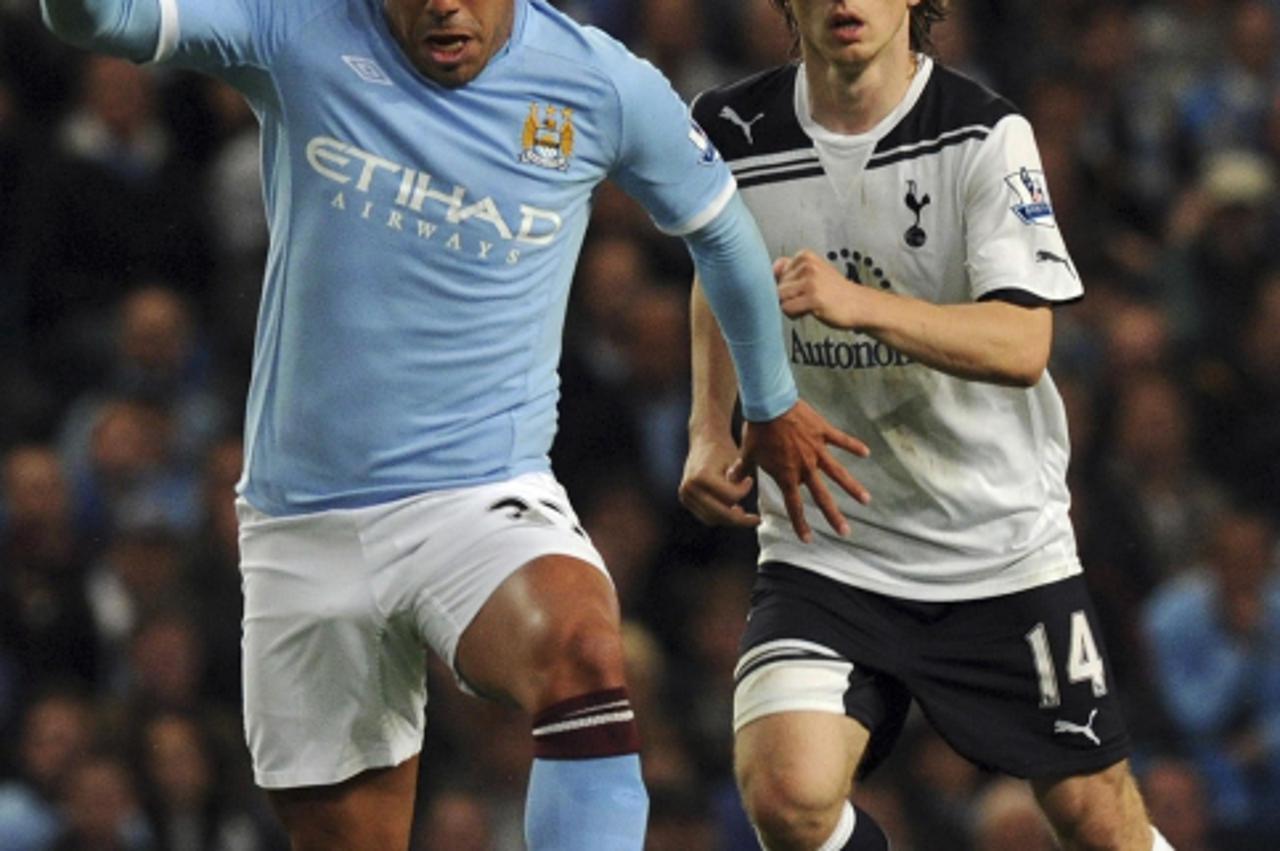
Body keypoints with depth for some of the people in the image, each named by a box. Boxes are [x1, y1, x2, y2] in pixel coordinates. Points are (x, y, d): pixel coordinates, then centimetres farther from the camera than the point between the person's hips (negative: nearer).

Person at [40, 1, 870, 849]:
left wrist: (772, 403, 29)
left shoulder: (603, 86, -3)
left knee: (580, 652, -34)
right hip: (300, 521, 2)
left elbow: (720, 226, 15)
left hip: (485, 494, -2)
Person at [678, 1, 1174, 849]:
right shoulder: (731, 131, -3)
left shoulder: (984, 135, -13)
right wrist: (710, 430, 5)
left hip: (1004, 548, -1)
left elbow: (1022, 346, -24)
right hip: (821, 548, 1)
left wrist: (857, 303, -38)